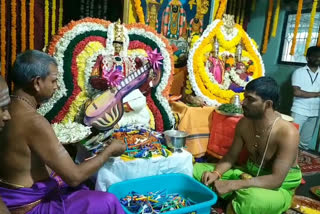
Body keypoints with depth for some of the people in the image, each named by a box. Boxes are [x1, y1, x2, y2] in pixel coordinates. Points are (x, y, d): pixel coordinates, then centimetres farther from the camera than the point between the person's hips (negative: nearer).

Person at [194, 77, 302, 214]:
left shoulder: (288, 133, -26)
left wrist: (232, 185, -34)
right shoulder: (244, 123, -7)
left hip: (279, 189, -6)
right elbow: (231, 156, 3)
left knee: (253, 199, -42)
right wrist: (216, 173, -18)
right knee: (197, 169, -1)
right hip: (248, 175, 6)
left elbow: (276, 180, -30)